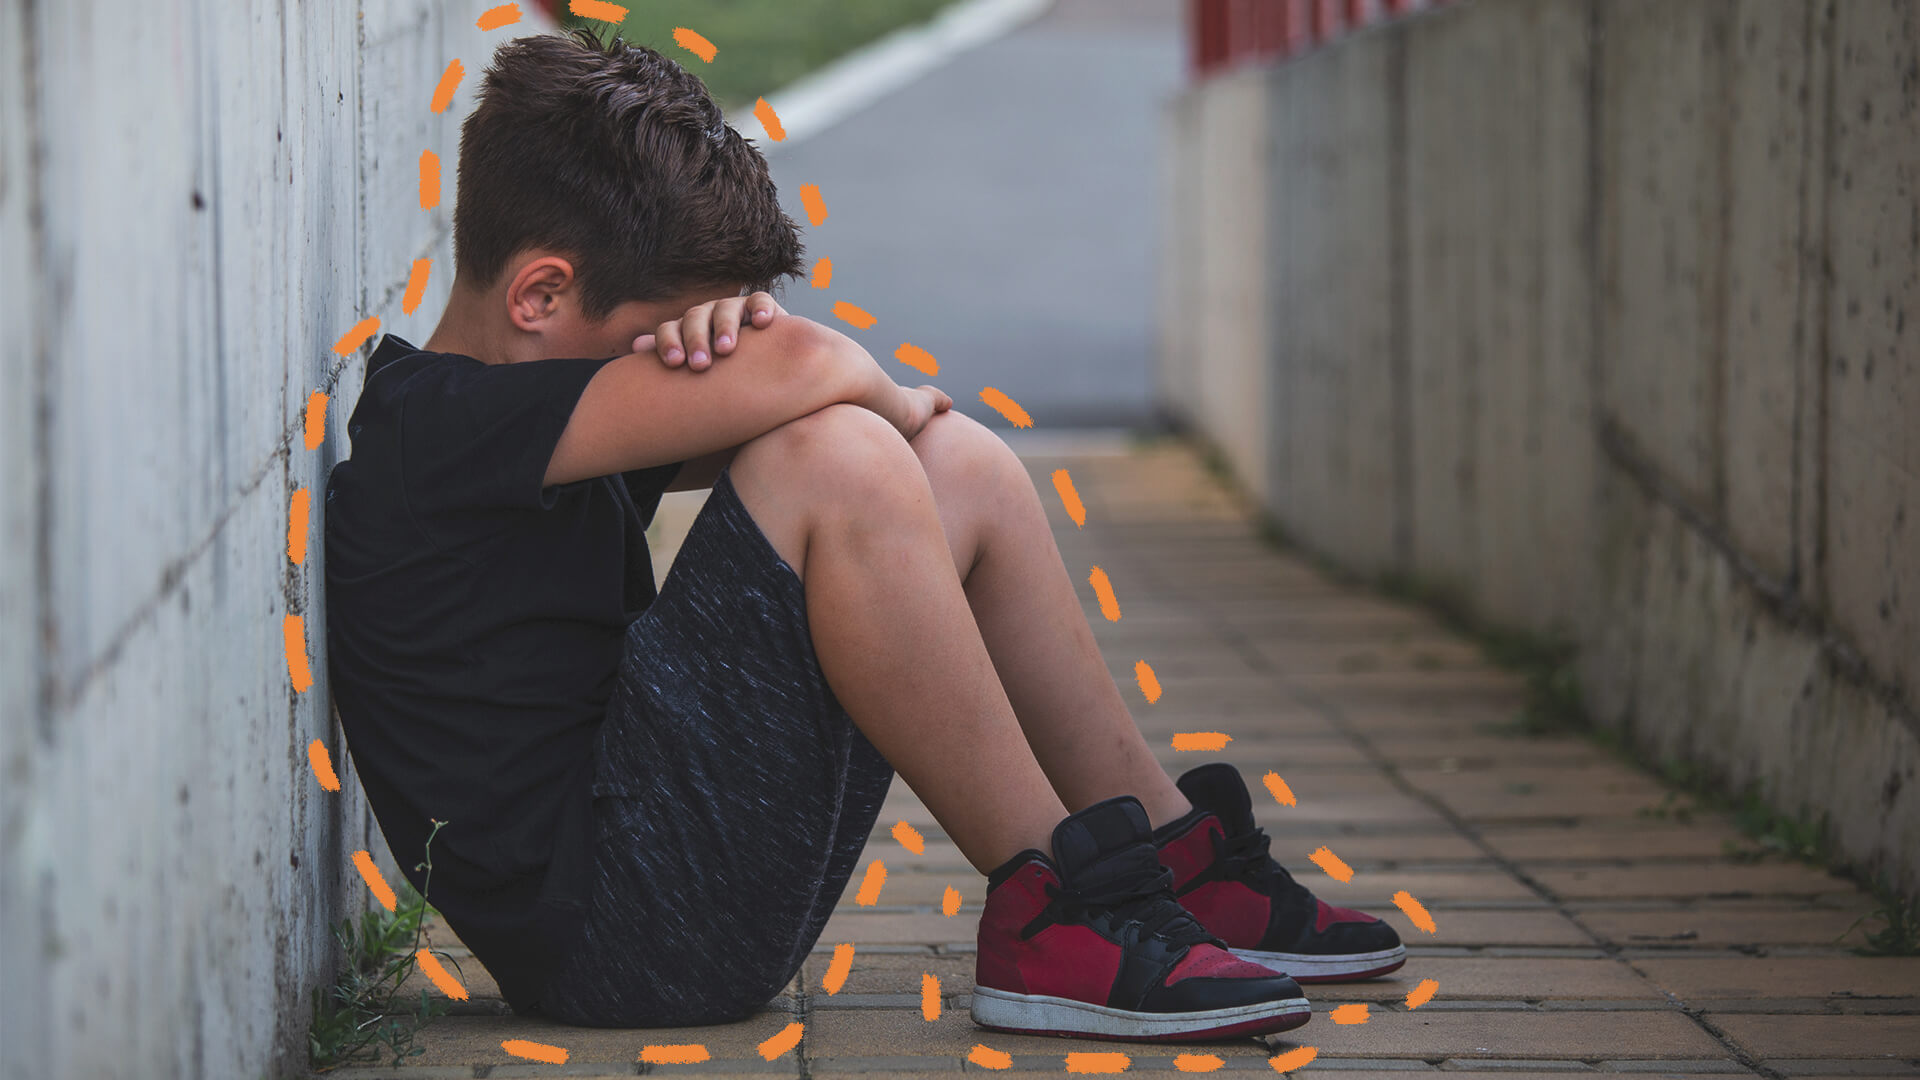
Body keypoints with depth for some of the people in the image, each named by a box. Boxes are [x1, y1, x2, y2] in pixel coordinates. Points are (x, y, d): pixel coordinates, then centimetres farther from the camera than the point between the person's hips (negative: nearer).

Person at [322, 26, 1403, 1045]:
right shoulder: (432, 428, -17)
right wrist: (890, 399, -3)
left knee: (962, 467, 10)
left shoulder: (530, 434, 15)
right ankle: (1055, 915, -17)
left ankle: (1179, 858, 13)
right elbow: (801, 369, -26)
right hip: (611, 929, -10)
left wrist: (722, 327, -5)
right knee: (837, 459, -23)